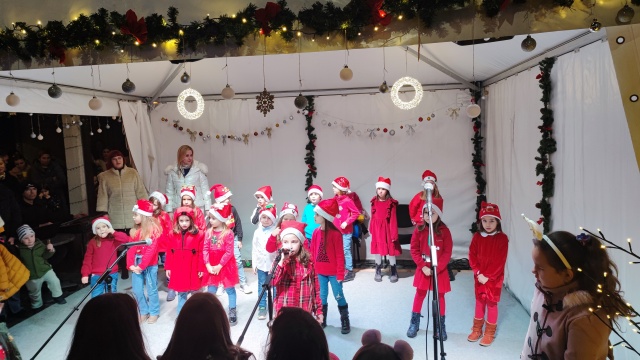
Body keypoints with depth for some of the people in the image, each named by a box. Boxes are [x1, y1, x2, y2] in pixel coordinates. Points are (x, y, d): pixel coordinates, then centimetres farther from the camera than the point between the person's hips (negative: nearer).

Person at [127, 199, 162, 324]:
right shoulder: (135, 231, 8)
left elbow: (151, 250, -17)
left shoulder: (153, 230, -12)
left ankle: (154, 312, 20)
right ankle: (144, 312, 24)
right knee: (137, 290, 9)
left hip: (150, 265, -6)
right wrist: (131, 264, -9)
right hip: (136, 265, 6)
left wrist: (142, 266, -19)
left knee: (151, 289, 6)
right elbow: (131, 249, 3)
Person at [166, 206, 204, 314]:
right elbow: (169, 253, 6)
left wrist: (201, 268, -7)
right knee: (181, 293, 13)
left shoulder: (199, 234, -7)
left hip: (193, 270, -2)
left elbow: (201, 253, -7)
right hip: (178, 270, 3)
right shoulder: (172, 235, 3)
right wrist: (168, 268, 4)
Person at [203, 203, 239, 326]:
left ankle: (232, 312, 20)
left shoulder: (228, 233, -14)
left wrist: (219, 266, -16)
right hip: (212, 266, 4)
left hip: (226, 266, -4)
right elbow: (205, 250, -1)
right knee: (211, 290, 10)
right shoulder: (209, 232, -1)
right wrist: (208, 265, -11)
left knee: (230, 289, 8)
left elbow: (229, 252, -15)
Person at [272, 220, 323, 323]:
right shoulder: (279, 261, -2)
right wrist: (282, 262, -25)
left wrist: (318, 310, 7)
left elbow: (316, 287, 6)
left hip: (305, 312, 1)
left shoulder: (308, 262, 0)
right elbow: (272, 282, -18)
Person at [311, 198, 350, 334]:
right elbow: (312, 252, 5)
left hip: (333, 272, -5)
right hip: (320, 272, 5)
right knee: (322, 296, 15)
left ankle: (345, 321, 21)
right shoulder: (316, 232, -1)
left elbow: (339, 255, -13)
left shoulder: (335, 233, -17)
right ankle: (321, 320, 29)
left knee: (338, 296, 5)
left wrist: (340, 274, -13)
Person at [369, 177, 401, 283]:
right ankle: (378, 271, 27)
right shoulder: (374, 202, 2)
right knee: (377, 249, 12)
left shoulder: (391, 203, -9)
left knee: (391, 249, 6)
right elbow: (373, 217, 7)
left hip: (387, 229, -3)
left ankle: (394, 272, 23)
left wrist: (394, 234, -11)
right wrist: (371, 230, 7)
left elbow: (393, 220, -9)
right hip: (377, 230, 3)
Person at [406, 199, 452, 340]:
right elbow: (414, 250, -4)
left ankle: (440, 326, 24)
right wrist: (423, 266, -13)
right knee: (420, 295, 12)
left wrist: (437, 268, -18)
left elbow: (447, 252, -10)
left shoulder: (444, 231, -10)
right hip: (423, 269, 1)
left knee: (440, 297, 11)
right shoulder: (419, 230, -6)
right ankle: (414, 323, 26)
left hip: (440, 270, -1)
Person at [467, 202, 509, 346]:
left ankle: (490, 333, 20)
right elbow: (472, 257, -2)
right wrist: (478, 274, -13)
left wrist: (488, 277, -17)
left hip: (495, 278, -3)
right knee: (479, 302, 14)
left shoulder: (502, 238, -11)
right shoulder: (477, 237, -2)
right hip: (479, 277, 3)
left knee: (492, 303, 6)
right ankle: (477, 329, 28)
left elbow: (500, 261, -14)